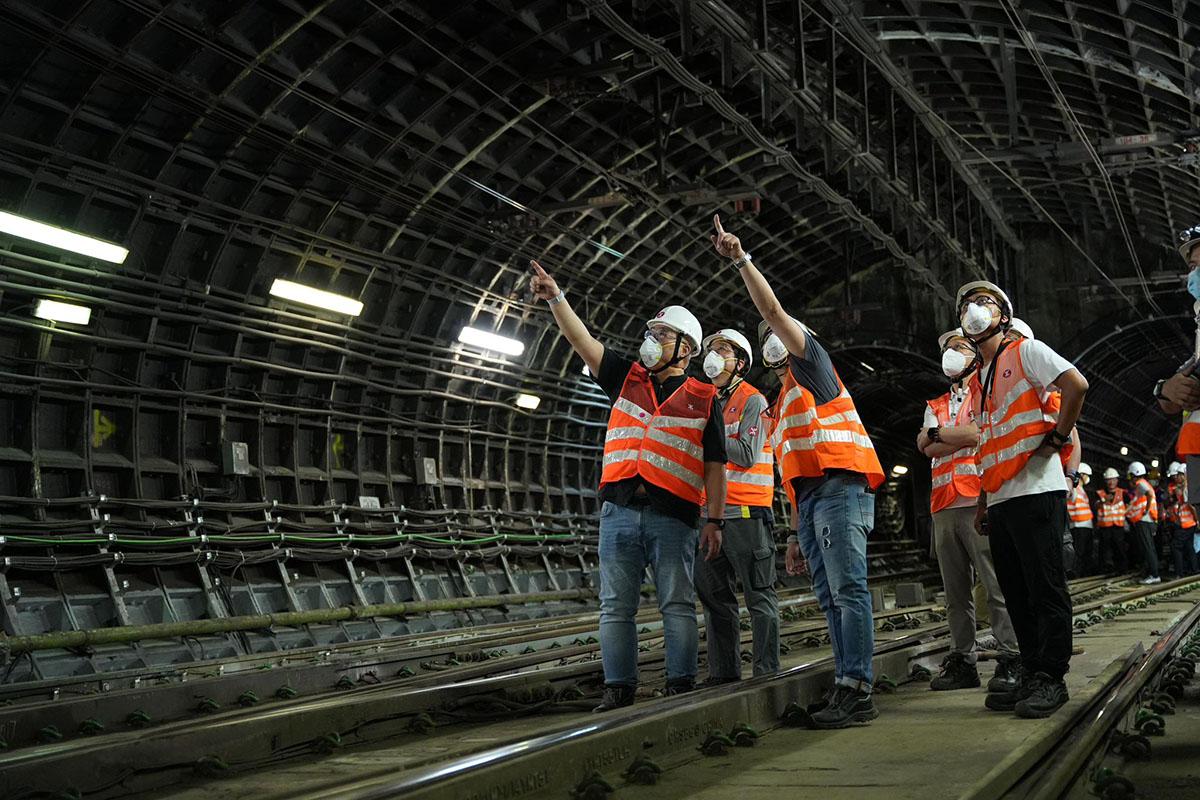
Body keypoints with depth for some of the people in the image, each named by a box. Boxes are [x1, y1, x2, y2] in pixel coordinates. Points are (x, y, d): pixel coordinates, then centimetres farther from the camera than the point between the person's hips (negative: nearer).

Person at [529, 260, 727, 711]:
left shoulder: (703, 400, 8)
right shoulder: (626, 379, 16)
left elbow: (715, 467, 5)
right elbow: (582, 341, 6)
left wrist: (715, 522, -2)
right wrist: (556, 298, -8)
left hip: (673, 516, -3)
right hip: (618, 512, 3)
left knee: (677, 605, 0)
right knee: (616, 606, 3)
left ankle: (681, 687, 5)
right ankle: (618, 689, 7)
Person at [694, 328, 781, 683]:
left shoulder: (752, 401, -3)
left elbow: (747, 455, -14)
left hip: (746, 512, -8)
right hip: (711, 512, 8)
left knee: (759, 594, -4)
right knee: (714, 595, 8)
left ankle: (766, 672, -3)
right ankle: (724, 672, 14)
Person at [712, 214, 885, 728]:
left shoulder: (812, 366, 11)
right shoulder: (782, 406, 33)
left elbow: (773, 310, -3)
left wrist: (740, 259, -7)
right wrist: (796, 535, 23)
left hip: (840, 485, -9)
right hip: (808, 497, 9)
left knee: (848, 588, -16)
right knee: (830, 598, 3)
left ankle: (857, 690, -23)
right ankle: (847, 686, 2)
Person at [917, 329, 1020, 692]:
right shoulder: (935, 406, 24)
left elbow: (979, 432, -10)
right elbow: (929, 449, 7)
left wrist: (935, 434, 1)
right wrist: (962, 435, -6)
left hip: (977, 501, -6)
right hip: (944, 505, 6)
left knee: (997, 585, -10)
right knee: (956, 591, 6)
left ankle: (1010, 659, -9)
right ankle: (962, 660, 9)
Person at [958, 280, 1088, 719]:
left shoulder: (1025, 351, 2)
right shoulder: (977, 381, 22)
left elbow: (1076, 384, -12)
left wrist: (1057, 438, -12)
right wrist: (983, 502, 18)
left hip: (1036, 490, -8)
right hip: (1000, 499, 8)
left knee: (1046, 589, -6)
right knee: (1017, 593, 8)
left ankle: (1051, 678, -2)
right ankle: (1030, 674, 13)